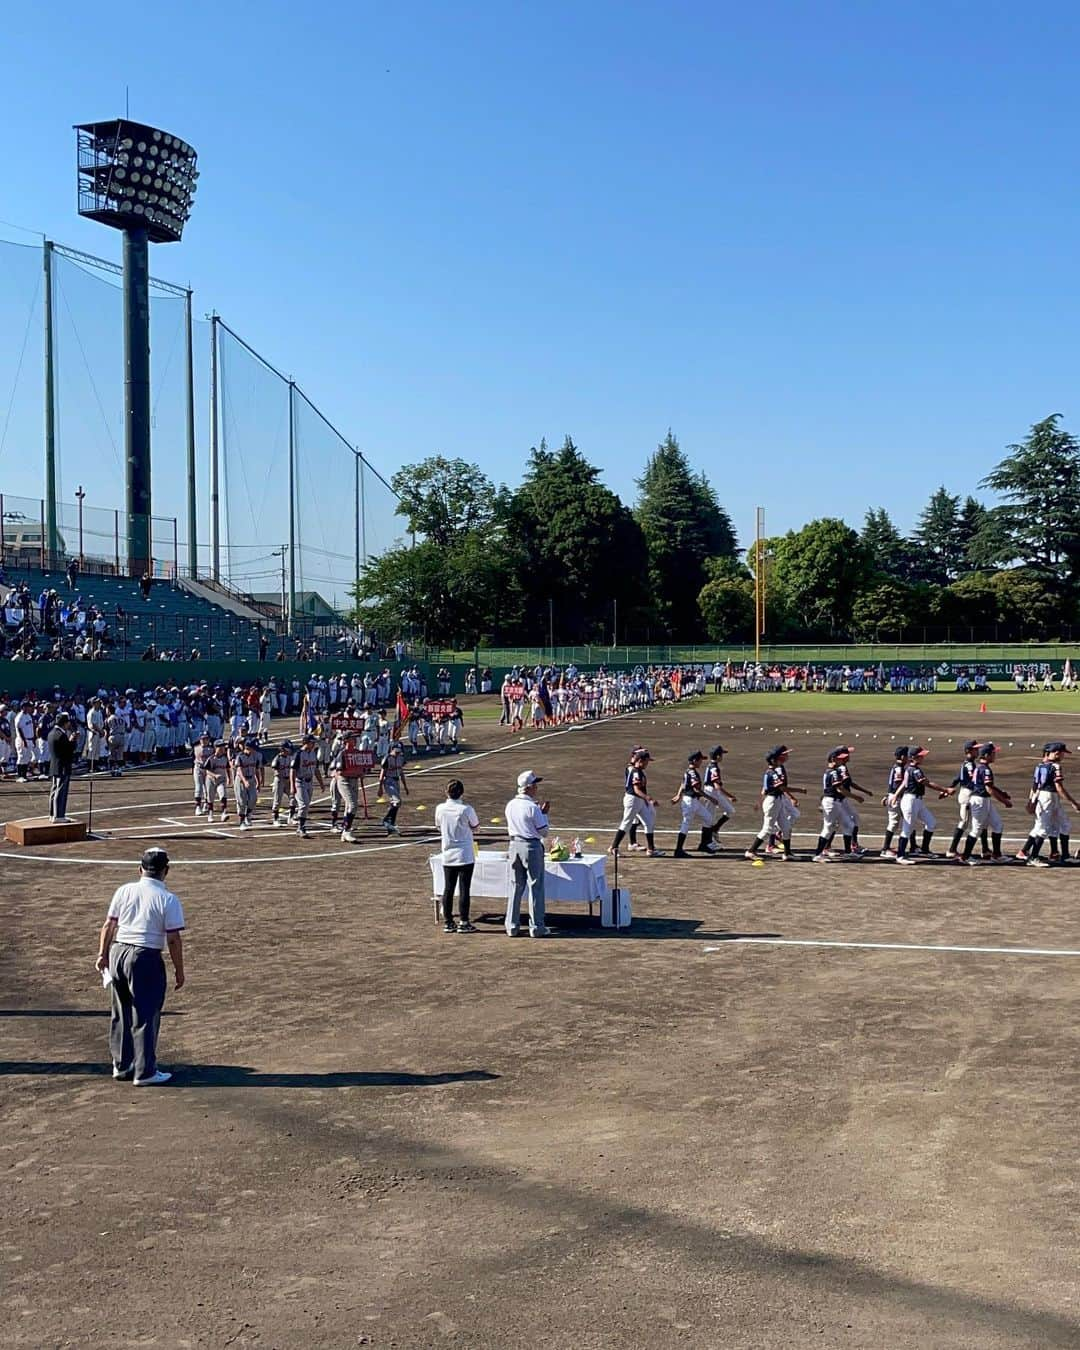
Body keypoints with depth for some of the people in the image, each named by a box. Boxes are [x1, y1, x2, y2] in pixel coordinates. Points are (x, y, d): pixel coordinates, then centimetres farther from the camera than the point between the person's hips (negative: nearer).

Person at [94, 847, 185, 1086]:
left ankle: (121, 1066, 27)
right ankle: (145, 1073, 8)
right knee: (145, 1017, 3)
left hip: (118, 952, 5)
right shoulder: (168, 899, -9)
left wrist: (102, 954, 20)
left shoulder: (124, 891, 4)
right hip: (146, 958, -5)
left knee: (121, 1014, 17)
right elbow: (173, 939, -10)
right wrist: (179, 971, -1)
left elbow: (108, 925, 9)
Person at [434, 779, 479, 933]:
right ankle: (463, 923, 5)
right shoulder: (466, 809, -14)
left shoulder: (440, 809, -3)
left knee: (448, 889, 10)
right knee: (464, 889, 2)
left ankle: (448, 922, 15)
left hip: (447, 855, 4)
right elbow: (475, 827, 0)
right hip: (465, 856, -4)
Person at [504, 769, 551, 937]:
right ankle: (536, 926, 7)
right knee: (535, 886, 4)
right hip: (531, 847, -6)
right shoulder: (533, 808, -17)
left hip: (514, 845, 6)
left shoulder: (510, 805, 2)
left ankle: (512, 926, 15)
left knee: (517, 886, 13)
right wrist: (544, 813, 1)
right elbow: (543, 831, -11)